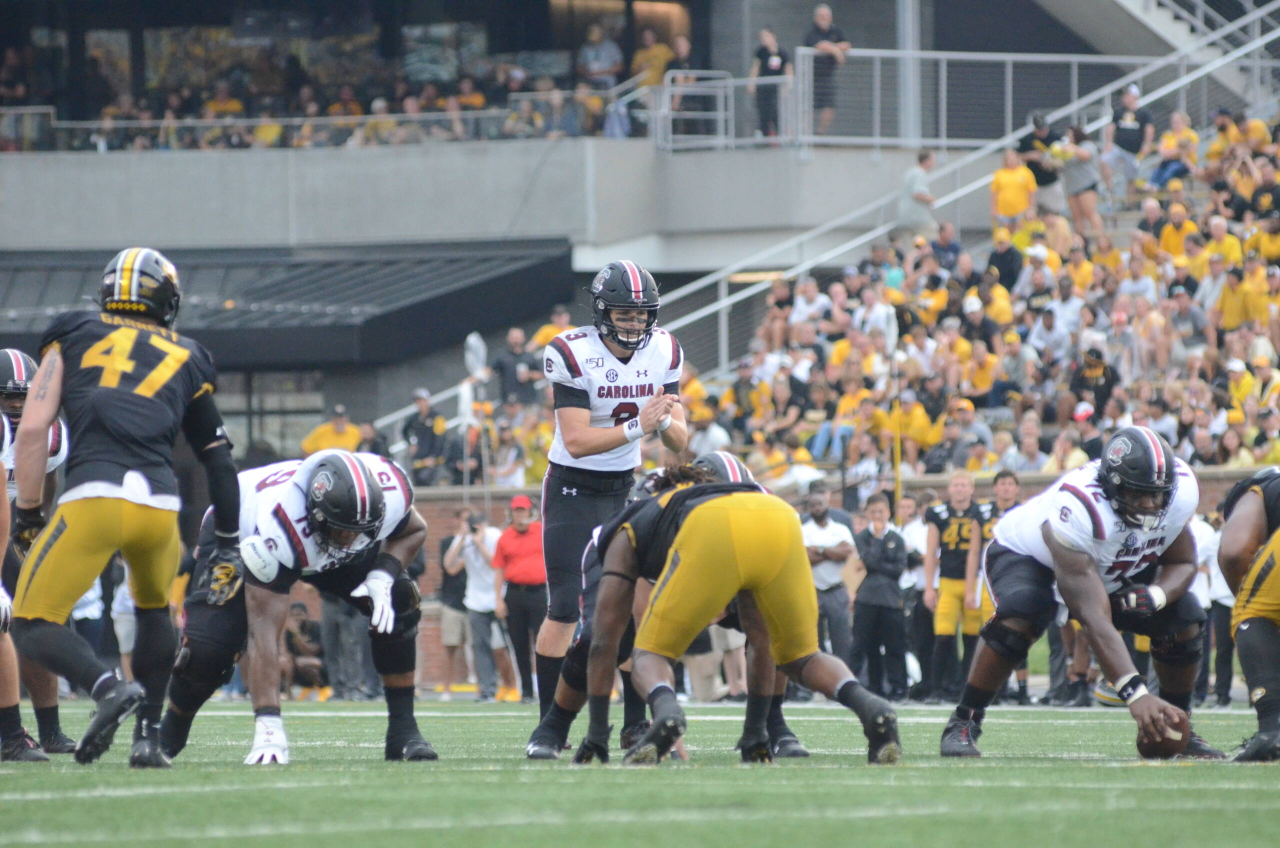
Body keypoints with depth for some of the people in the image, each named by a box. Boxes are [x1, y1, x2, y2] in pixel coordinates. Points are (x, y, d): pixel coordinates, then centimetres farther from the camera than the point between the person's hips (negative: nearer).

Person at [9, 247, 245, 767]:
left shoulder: (72, 337, 17)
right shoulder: (184, 360, 23)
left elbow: (33, 429, 7)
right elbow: (218, 460, 23)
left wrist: (27, 512, 13)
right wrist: (227, 545, 29)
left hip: (93, 499, -3)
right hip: (160, 507, 3)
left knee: (33, 626, 3)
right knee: (153, 607, 32)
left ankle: (107, 687, -24)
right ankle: (148, 736, 25)